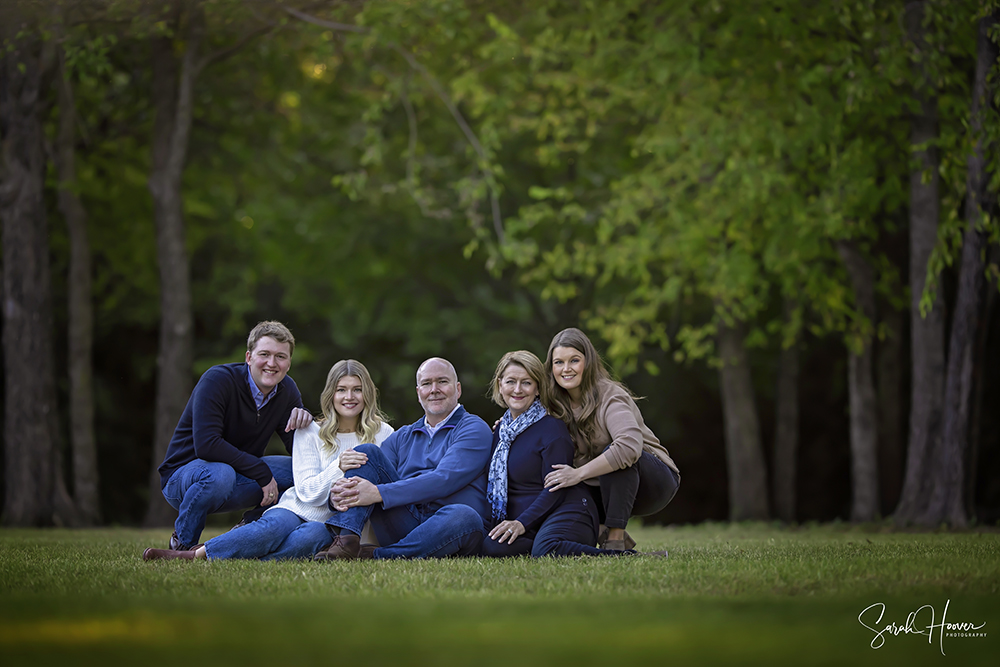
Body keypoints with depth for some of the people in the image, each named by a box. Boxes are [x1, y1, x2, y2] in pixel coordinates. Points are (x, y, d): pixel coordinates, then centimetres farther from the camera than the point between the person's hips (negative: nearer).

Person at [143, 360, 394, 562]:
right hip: (296, 510, 1)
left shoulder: (383, 434, 8)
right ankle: (192, 554, -37)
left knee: (312, 536, -39)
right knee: (275, 526, -38)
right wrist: (338, 468, -21)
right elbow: (307, 492, -3)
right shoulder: (310, 432, 6)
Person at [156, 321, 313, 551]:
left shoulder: (287, 390, -1)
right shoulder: (218, 380, -22)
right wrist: (262, 473, -30)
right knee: (219, 474, -40)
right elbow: (206, 445, -32)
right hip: (182, 475, -6)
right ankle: (182, 544, -14)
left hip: (238, 473, 6)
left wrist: (304, 422, -22)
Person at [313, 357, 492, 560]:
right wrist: (339, 494, -15)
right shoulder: (401, 438, 23)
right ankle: (346, 540, -25)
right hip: (403, 526, 4)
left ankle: (374, 557, -33)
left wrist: (379, 493, -21)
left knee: (464, 516, -39)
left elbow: (444, 480, -13)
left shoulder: (474, 429, 4)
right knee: (366, 452, -4)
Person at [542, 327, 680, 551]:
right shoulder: (559, 404, -1)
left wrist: (578, 474, -37)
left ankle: (615, 539, -28)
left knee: (616, 453, -35)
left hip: (657, 480, -7)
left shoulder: (610, 397, -23)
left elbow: (631, 445, -41)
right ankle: (602, 534, 6)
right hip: (610, 486, 7)